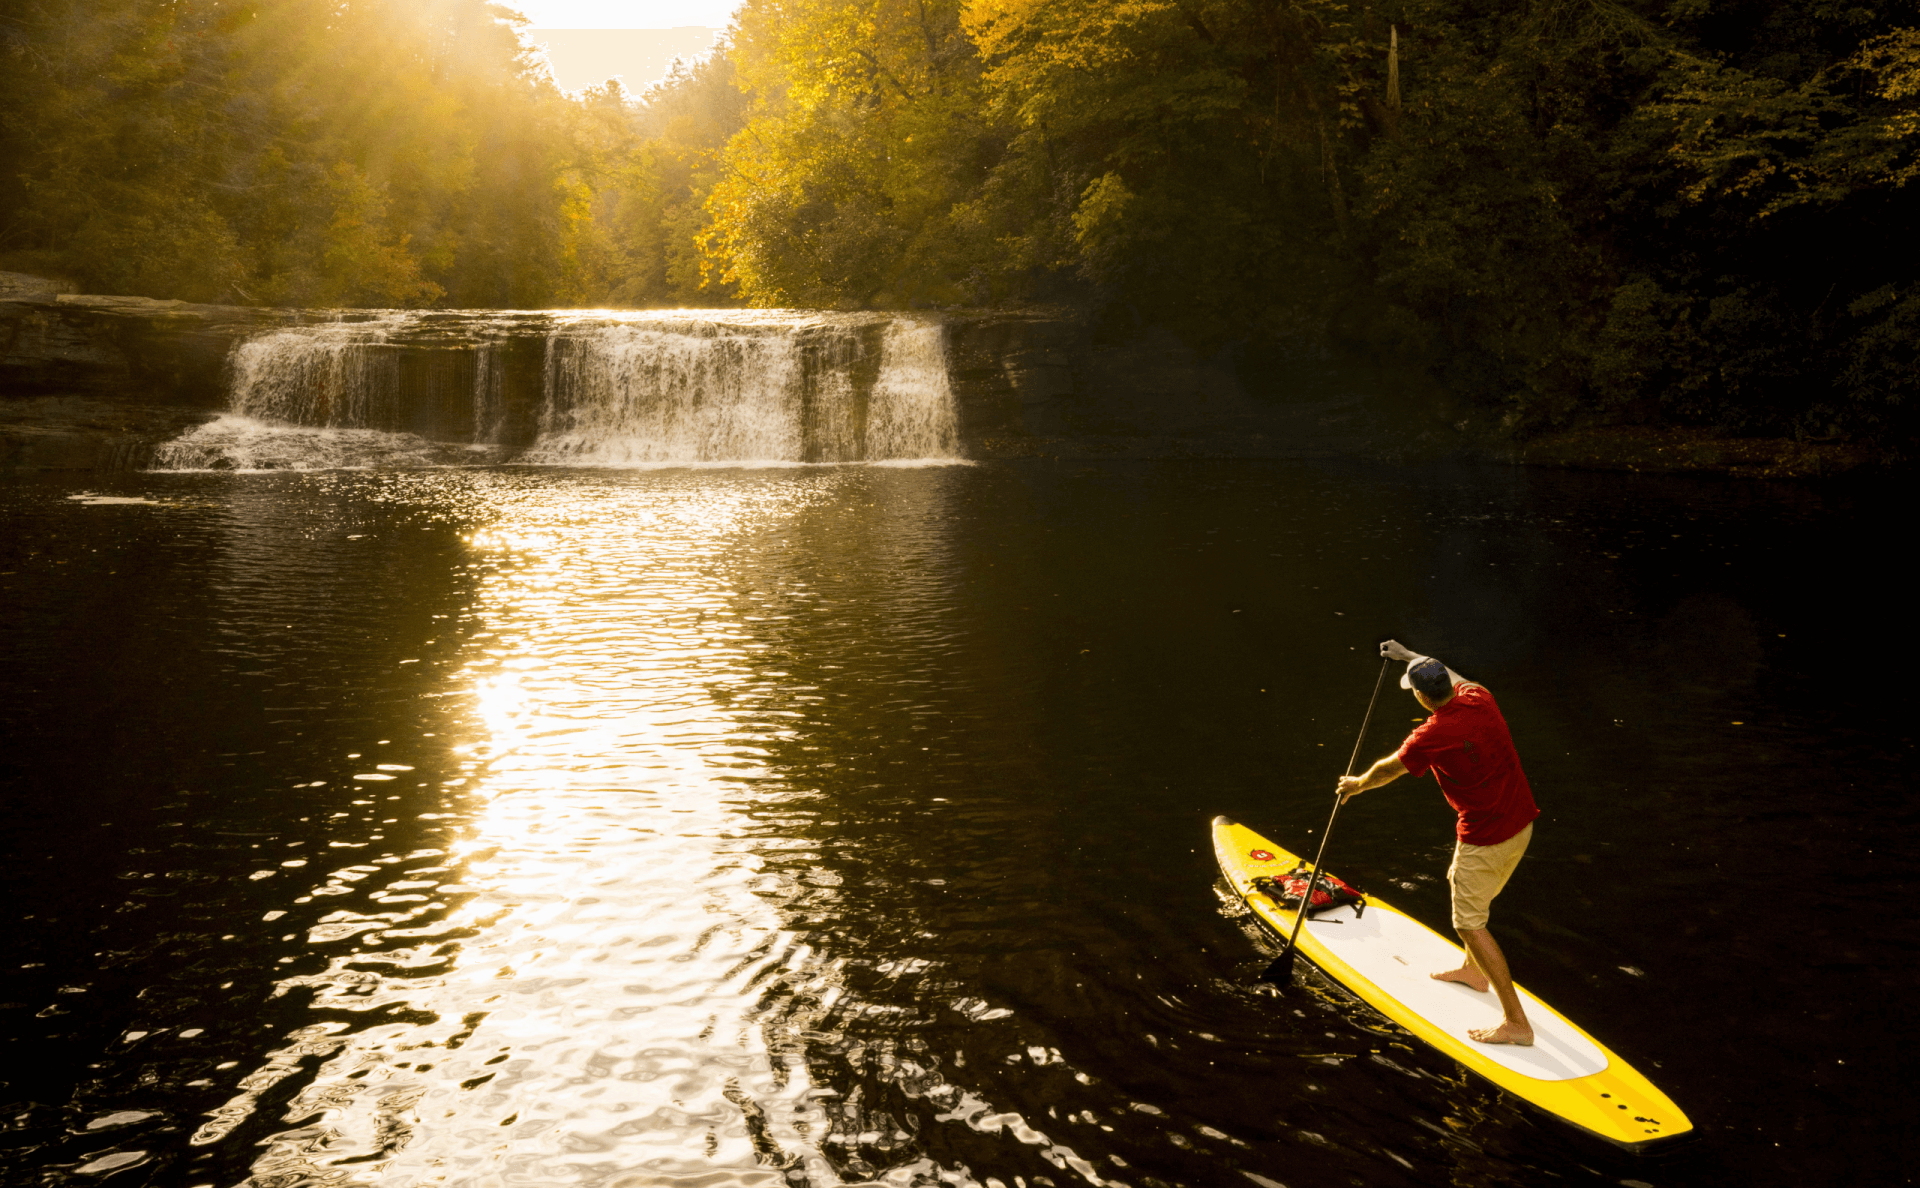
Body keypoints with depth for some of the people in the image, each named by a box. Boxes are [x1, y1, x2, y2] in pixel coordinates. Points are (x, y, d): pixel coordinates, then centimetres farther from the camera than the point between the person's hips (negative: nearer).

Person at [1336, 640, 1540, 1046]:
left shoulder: (1430, 737, -21)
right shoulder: (1480, 698, -4)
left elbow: (1387, 770, -2)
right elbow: (1456, 678, 23)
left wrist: (1355, 785, 18)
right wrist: (1410, 656, 32)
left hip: (1486, 838, -8)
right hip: (1522, 821, 8)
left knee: (1469, 923, 1)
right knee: (1459, 883, 29)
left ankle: (1516, 1022, 0)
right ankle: (1474, 971, 46)